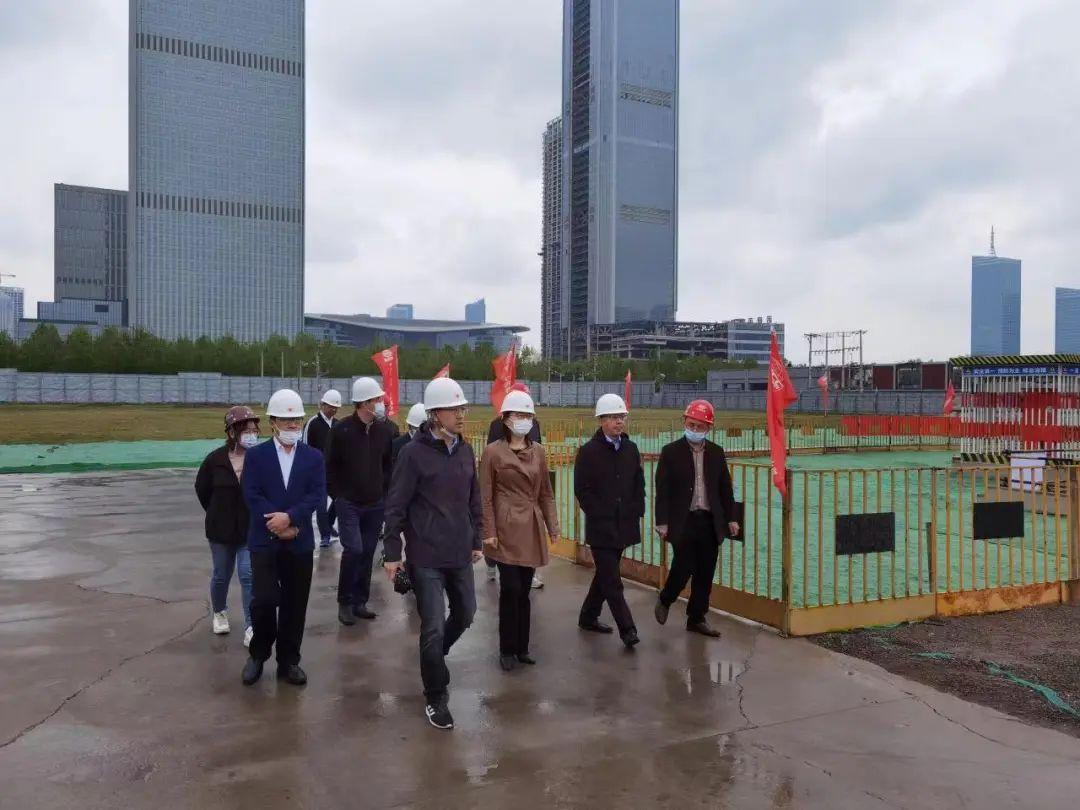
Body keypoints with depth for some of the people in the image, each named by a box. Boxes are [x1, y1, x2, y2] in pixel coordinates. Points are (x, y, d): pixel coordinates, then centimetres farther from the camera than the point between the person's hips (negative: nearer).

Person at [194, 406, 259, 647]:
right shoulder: (215, 459, -10)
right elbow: (202, 489, 7)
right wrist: (217, 514, 12)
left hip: (251, 530, -2)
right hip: (221, 529, 2)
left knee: (249, 575, -6)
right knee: (221, 575, 16)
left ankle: (251, 627, 1)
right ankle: (219, 612, 43)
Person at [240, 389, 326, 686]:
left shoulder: (314, 457, 5)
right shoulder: (256, 456, 2)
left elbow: (317, 496, -5)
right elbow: (252, 496, -6)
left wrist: (290, 517, -18)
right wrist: (276, 524, -14)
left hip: (300, 542, 2)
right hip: (264, 541, -2)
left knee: (295, 605, 7)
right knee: (264, 600, -8)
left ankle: (288, 661, 22)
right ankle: (258, 655, 17)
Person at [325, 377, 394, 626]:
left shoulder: (384, 431, 3)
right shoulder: (341, 430, -8)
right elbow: (330, 466, -2)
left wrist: (384, 491, 7)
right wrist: (337, 495, -4)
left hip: (375, 504, 4)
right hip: (349, 503, -4)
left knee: (367, 553, 9)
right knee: (353, 550, -12)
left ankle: (360, 602, 21)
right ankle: (345, 602, 6)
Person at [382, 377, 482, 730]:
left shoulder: (465, 450, 5)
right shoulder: (414, 452, -13)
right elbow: (396, 505, -10)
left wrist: (476, 540, 16)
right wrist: (392, 552, -9)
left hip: (460, 553, 6)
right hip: (427, 556, -6)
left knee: (465, 613, 19)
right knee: (434, 626, -2)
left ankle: (434, 657, 48)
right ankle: (436, 698, 17)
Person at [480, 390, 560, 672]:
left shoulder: (538, 452, 8)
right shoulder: (493, 452, -4)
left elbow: (546, 492, 12)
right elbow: (485, 497, -4)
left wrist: (552, 527, 7)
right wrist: (488, 532, -9)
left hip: (531, 529, 4)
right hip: (506, 528, -4)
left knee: (524, 590, 10)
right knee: (510, 589, -6)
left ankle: (522, 647, 22)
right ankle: (507, 649, 11)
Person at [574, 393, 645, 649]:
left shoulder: (631, 449, 9)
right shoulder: (588, 451, -7)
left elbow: (639, 485, 14)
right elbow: (582, 489, -8)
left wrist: (636, 512, 5)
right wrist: (600, 515, -11)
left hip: (624, 525, 6)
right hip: (600, 527, -6)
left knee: (605, 573, 17)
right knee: (612, 581, -7)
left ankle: (588, 617, 32)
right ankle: (627, 628, -4)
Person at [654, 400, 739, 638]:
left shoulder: (716, 452, 9)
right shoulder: (671, 452, -3)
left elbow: (725, 487, 13)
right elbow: (662, 490, -5)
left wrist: (730, 518, 9)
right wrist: (662, 522, -10)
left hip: (710, 521, 4)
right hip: (683, 521, -4)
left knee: (705, 573, 7)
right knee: (683, 568, -6)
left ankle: (697, 618, 21)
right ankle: (665, 600, 23)